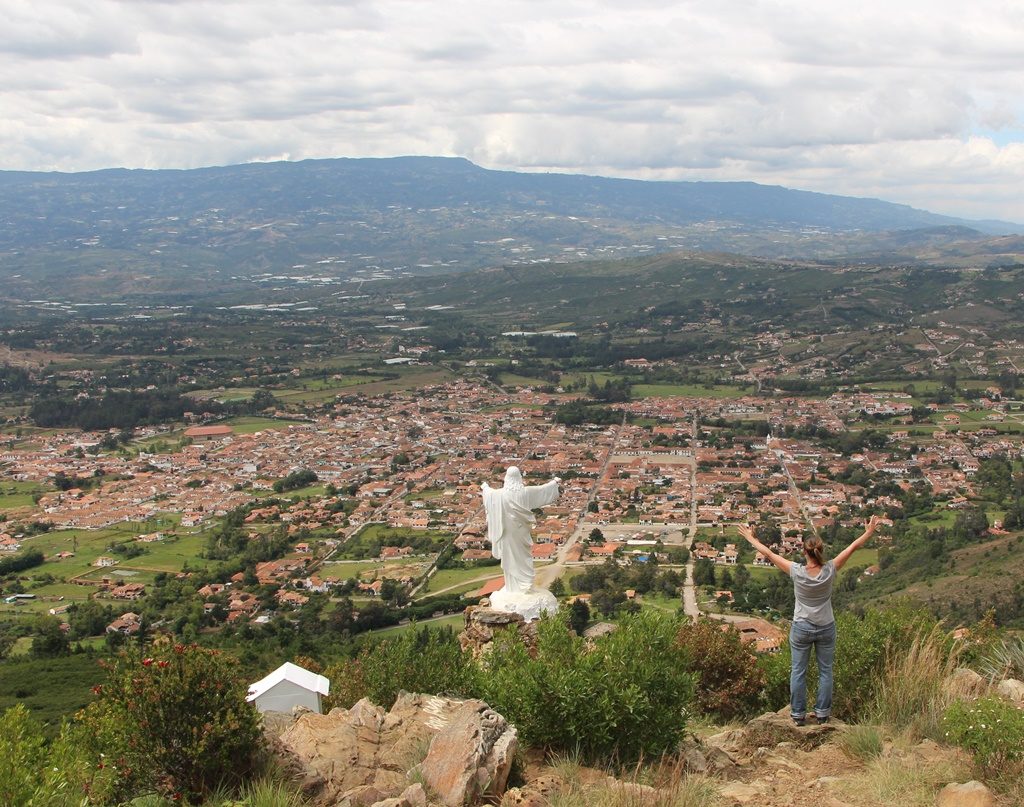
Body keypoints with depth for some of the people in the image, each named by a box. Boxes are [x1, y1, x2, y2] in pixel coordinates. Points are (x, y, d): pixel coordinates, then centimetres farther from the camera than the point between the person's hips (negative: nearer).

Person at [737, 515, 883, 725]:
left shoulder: (797, 572, -21)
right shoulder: (830, 571, -18)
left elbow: (769, 554, -11)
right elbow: (853, 547, -7)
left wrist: (751, 539, 2)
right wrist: (870, 531, 5)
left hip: (801, 629, -1)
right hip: (826, 628, 1)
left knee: (798, 671, 12)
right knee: (825, 671, 16)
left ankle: (798, 714, 20)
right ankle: (822, 713, 23)